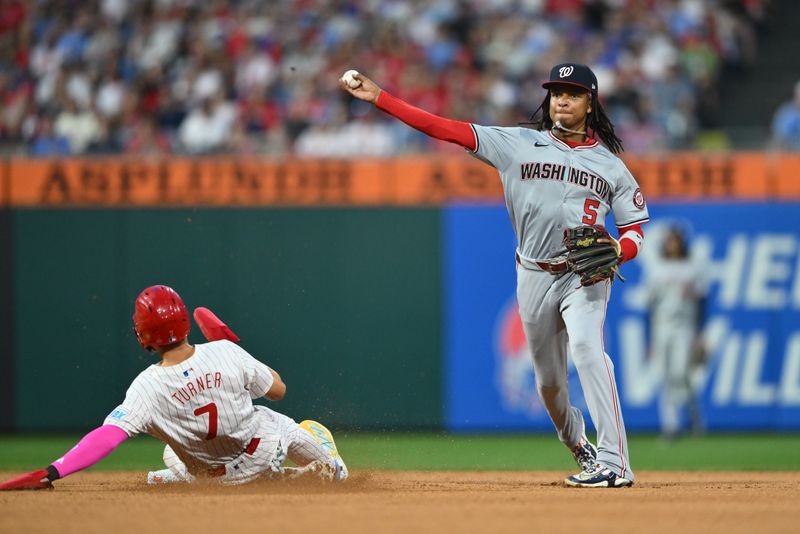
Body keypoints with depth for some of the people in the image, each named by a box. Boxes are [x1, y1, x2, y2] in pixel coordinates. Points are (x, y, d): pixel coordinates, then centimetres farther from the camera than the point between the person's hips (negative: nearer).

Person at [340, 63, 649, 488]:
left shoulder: (610, 165, 3)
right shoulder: (519, 144, 3)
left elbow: (636, 228, 5)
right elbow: (447, 129, -3)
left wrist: (616, 251, -20)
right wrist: (377, 97, -10)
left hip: (584, 275, -3)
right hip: (534, 275, 3)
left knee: (586, 346, -28)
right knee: (548, 379, 9)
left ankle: (614, 461, -32)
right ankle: (579, 448, 38)